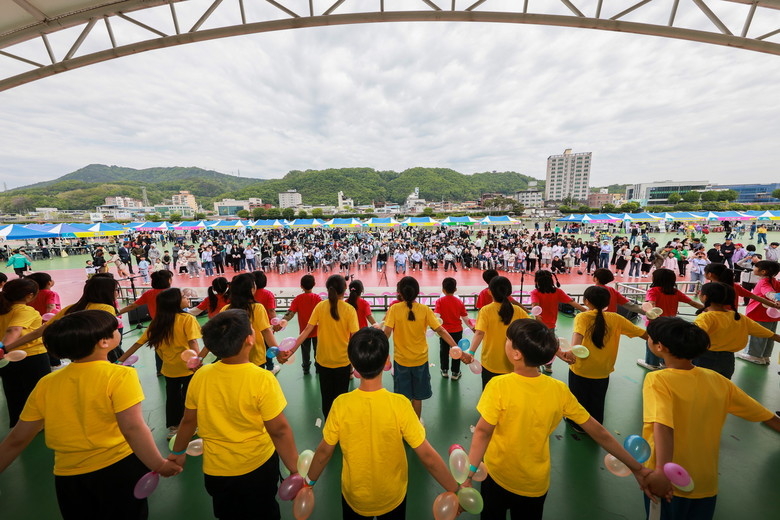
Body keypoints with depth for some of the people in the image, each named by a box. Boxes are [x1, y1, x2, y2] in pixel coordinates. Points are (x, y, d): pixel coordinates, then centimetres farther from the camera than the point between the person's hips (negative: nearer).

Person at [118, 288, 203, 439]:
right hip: (188, 367, -4)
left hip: (169, 368, 4)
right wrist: (198, 359, -30)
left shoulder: (157, 322, -1)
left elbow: (138, 343, 1)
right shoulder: (188, 319, -17)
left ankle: (173, 427, 37)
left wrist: (121, 360, 10)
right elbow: (193, 343, -28)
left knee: (172, 397, 23)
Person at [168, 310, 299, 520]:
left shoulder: (200, 376, -17)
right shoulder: (262, 379, -29)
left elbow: (189, 421, -1)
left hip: (215, 470, 3)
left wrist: (178, 452, 17)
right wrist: (296, 470, -12)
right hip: (258, 466, -3)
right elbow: (279, 431, -24)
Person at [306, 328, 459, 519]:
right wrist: (455, 489, -6)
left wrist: (309, 482, 9)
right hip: (392, 497, 0)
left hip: (354, 497, 1)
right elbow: (427, 456, -21)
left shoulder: (341, 404, -24)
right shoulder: (399, 404, -29)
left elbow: (324, 452, -10)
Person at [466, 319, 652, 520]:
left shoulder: (499, 385, -28)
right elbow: (598, 432, -8)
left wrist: (468, 476, -26)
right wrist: (636, 467, 4)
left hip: (498, 477, -3)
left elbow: (483, 432, -31)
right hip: (536, 484, 3)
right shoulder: (559, 390, -15)